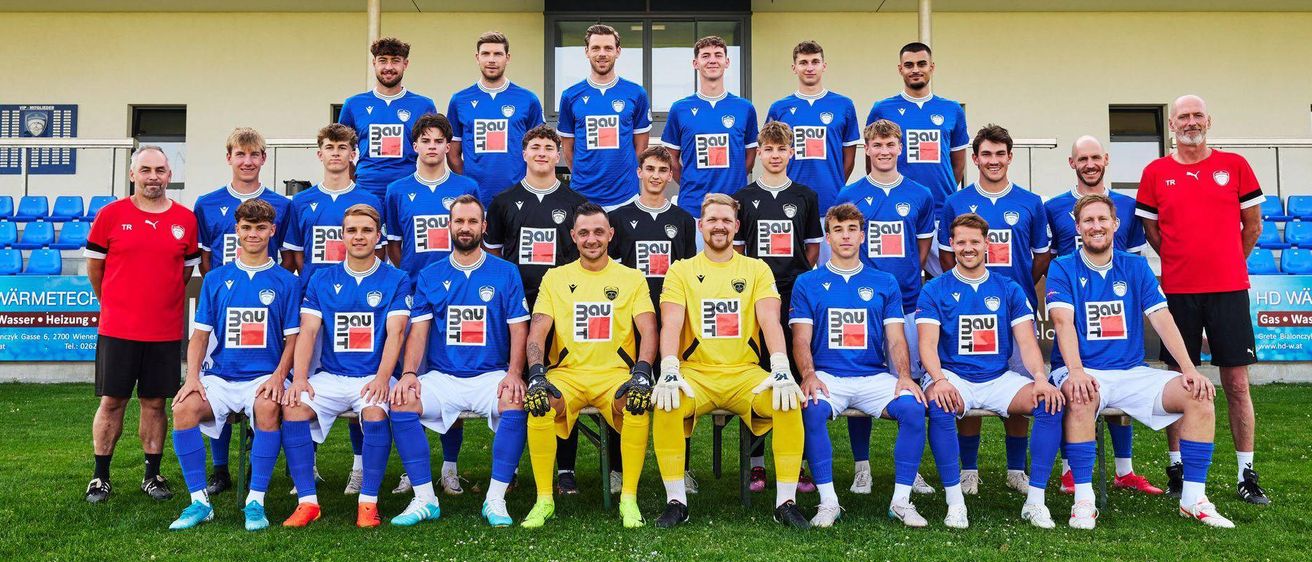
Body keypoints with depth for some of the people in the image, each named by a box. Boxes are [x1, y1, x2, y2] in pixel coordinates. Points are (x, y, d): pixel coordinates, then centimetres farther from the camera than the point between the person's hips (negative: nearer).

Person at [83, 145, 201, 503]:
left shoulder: (186, 220, 3)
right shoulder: (111, 214, -1)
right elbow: (94, 266, 8)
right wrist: (115, 305, 15)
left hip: (166, 332, 1)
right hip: (117, 329, -1)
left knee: (155, 403, 9)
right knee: (111, 402, 5)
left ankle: (152, 476, 20)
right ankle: (100, 477, 18)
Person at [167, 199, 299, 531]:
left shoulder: (285, 282, 6)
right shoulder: (216, 279, 12)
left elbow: (292, 339, 3)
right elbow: (200, 335, 9)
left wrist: (278, 376, -13)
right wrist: (192, 377, -7)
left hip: (264, 376, -2)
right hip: (219, 376, 3)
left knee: (268, 407, -34)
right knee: (183, 408, -26)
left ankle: (256, 502, -22)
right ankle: (199, 501, -12)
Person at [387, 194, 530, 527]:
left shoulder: (506, 273, 7)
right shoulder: (429, 276, 12)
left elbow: (518, 329, 1)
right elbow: (418, 330, 5)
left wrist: (514, 373, -15)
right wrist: (409, 373, -12)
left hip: (491, 375, -2)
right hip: (441, 377, 2)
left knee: (515, 402, -32)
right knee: (402, 401, -25)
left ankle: (496, 499, -20)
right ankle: (424, 499, -14)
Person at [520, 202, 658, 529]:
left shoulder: (631, 278, 10)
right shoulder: (556, 278, 12)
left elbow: (648, 333, -1)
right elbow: (537, 333, 3)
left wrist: (641, 374, -20)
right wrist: (536, 375, -16)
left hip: (617, 374, 0)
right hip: (567, 373, 1)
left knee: (638, 404, -33)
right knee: (539, 406, -31)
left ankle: (629, 499, -17)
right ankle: (544, 500, -13)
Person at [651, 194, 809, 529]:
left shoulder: (757, 270, 11)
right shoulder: (681, 271, 8)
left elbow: (770, 322, -3)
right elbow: (671, 325, -5)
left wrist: (781, 370, -20)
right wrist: (669, 372, -23)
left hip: (745, 373, 1)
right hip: (695, 373, -1)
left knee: (789, 401, -28)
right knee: (666, 404, -32)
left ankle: (786, 501, -15)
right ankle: (676, 501, -16)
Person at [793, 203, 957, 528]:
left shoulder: (885, 283, 15)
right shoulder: (807, 283, 10)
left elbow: (895, 339, 9)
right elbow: (801, 340, 2)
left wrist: (904, 376, -10)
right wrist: (809, 375, -18)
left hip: (875, 376, 2)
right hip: (827, 376, -1)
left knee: (913, 407, -26)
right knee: (813, 410, -34)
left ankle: (901, 500, -14)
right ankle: (828, 501, -22)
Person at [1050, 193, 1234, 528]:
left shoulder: (1136, 267, 11)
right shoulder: (1063, 269, 1)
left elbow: (1162, 320, 2)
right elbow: (1063, 322, -13)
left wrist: (1189, 369, -12)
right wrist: (1076, 371, -30)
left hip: (1132, 372, 4)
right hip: (1083, 373, -4)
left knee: (1199, 395, -17)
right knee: (1081, 396, -37)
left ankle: (1193, 499, -7)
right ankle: (1083, 499, -29)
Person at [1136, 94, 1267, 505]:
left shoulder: (1235, 165, 5)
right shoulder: (1156, 172, 4)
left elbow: (1253, 225, 12)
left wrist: (1227, 263, 12)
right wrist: (1182, 263, 9)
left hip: (1229, 288, 0)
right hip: (1177, 290, 0)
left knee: (1237, 383, 3)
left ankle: (1247, 475, 11)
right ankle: (1177, 469, 14)